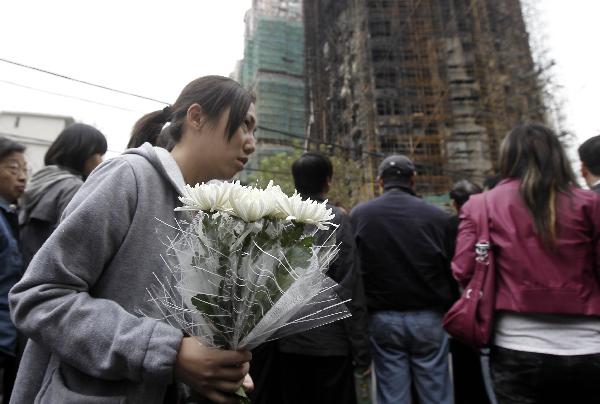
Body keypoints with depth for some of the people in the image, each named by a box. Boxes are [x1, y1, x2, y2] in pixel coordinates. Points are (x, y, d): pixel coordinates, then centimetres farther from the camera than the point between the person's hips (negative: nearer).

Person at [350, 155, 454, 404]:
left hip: (382, 319, 1)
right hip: (428, 318, 0)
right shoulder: (437, 216, -7)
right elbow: (453, 271, -3)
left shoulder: (359, 215, -5)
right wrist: (449, 314, 12)